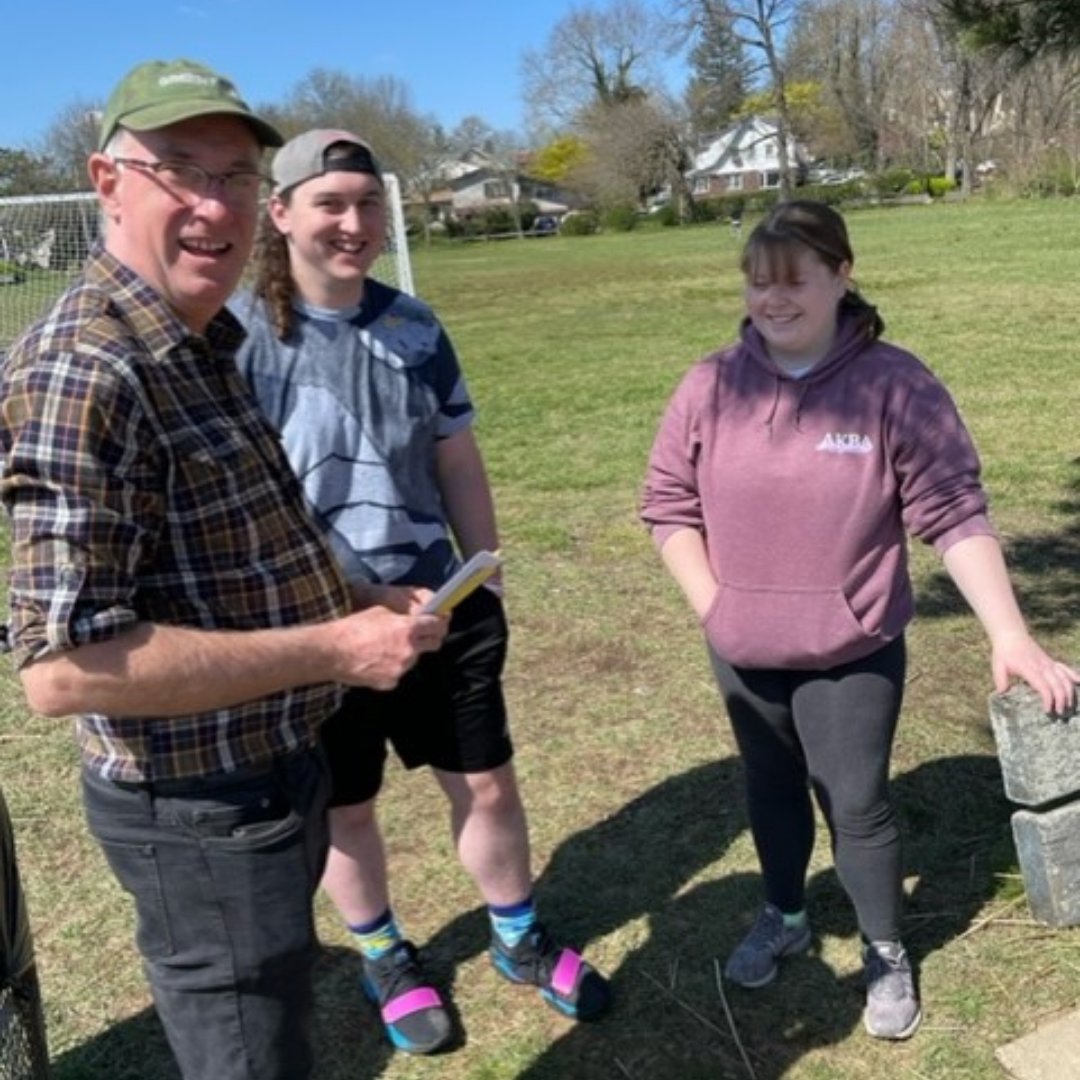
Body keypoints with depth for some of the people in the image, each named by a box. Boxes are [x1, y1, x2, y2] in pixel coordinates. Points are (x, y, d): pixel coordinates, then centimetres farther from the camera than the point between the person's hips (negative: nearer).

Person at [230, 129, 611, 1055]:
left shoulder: (413, 326, 2)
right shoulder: (238, 337, -14)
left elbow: (458, 463, 9)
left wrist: (484, 580, 8)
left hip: (442, 610, 4)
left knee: (488, 784, 14)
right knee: (346, 806, 15)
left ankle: (521, 940, 40)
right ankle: (385, 960, 42)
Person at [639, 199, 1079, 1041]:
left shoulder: (896, 385, -14)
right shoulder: (711, 387, -7)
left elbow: (955, 517, -13)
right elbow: (669, 505, 0)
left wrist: (1011, 635, -17)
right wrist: (713, 605, -7)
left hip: (853, 654, -3)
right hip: (743, 653, 3)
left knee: (858, 807, 9)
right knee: (772, 792, 22)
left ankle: (888, 953, 34)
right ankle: (784, 917, 46)